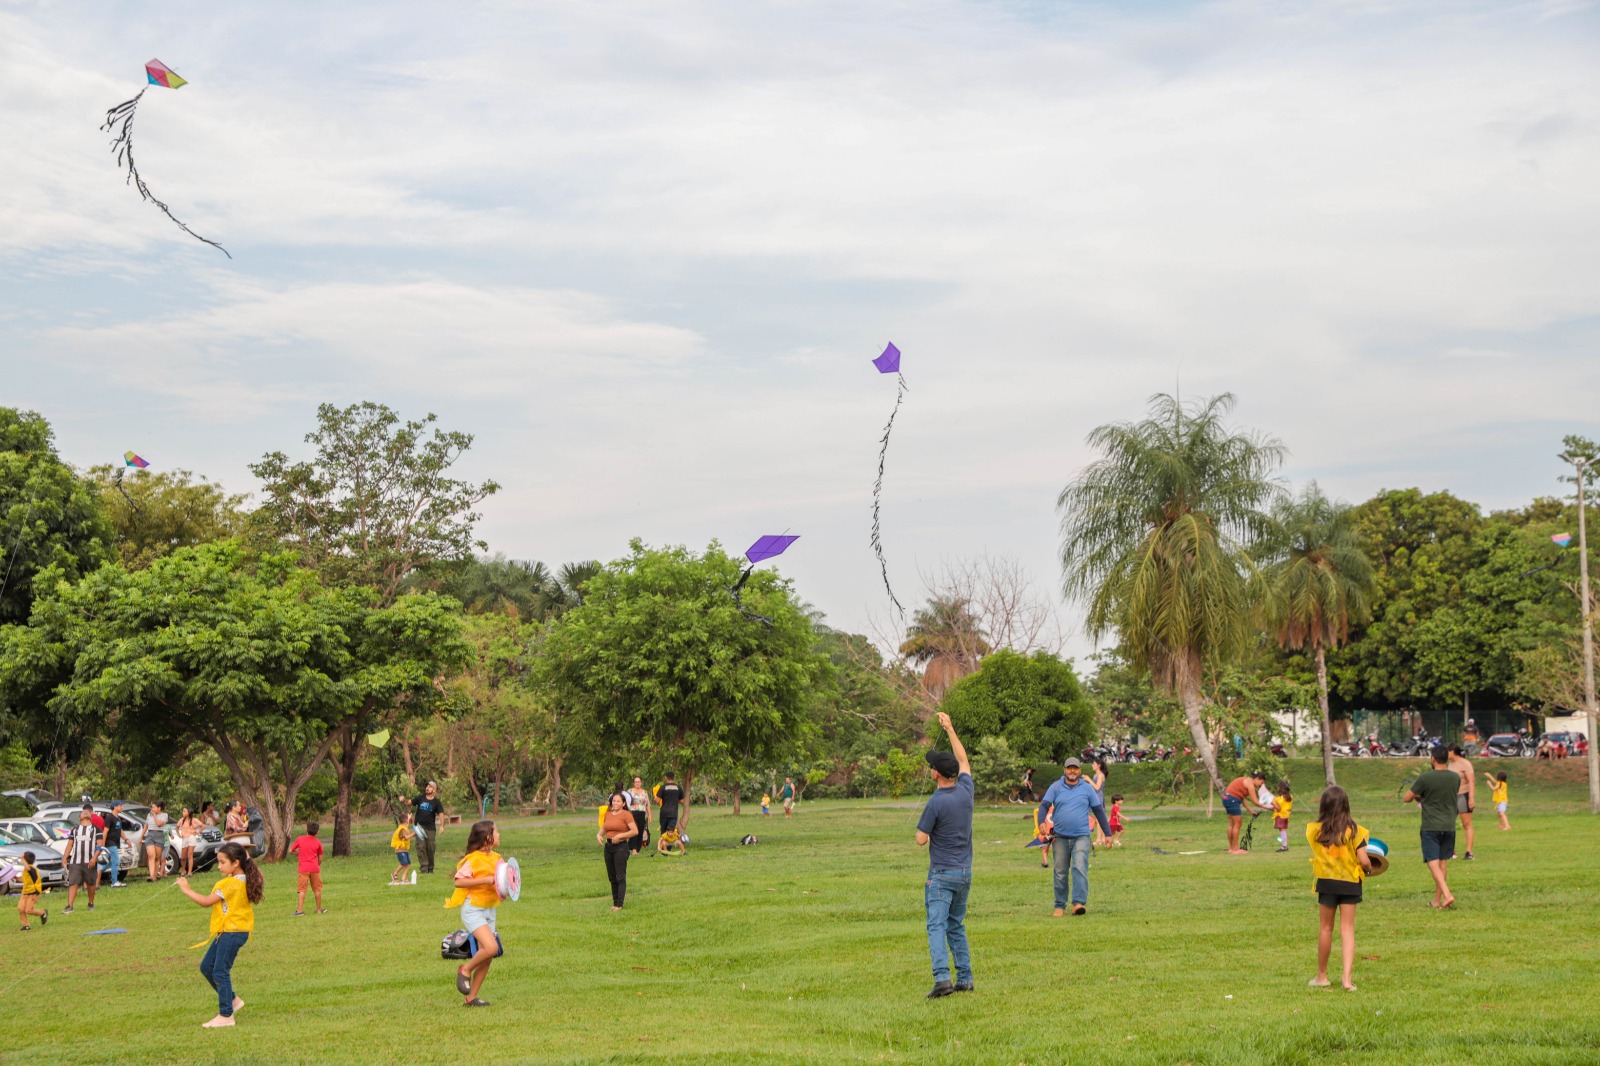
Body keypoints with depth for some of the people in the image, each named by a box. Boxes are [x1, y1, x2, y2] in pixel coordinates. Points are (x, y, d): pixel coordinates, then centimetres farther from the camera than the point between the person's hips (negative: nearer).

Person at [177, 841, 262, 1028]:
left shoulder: (231, 884, -19)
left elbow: (206, 902, -17)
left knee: (220, 972, -6)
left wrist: (186, 890, -8)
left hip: (232, 931, -10)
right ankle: (232, 1000, 25)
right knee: (206, 967, 16)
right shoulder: (243, 880, 7)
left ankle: (226, 1016, -1)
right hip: (226, 931, 10)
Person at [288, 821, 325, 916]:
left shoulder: (299, 839, -1)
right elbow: (320, 859, 9)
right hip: (315, 868, 2)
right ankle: (319, 909, 21)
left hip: (303, 868, -2)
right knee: (317, 889, 13)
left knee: (301, 890, -3)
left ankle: (300, 910, -13)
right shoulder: (318, 842, 4)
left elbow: (291, 850, 5)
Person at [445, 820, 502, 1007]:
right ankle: (465, 970, 1)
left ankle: (471, 998, 13)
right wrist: (485, 880, -24)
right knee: (491, 947, -24)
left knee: (487, 957, 5)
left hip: (489, 911, 8)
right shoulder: (473, 859, -14)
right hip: (473, 909, -8)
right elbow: (459, 881, -20)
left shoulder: (496, 858, 10)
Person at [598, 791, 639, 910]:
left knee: (620, 877, -7)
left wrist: (620, 836, -20)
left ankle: (619, 904, -6)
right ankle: (615, 902, 20)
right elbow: (603, 828, 25)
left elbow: (635, 831, -15)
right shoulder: (608, 814, 11)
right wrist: (599, 834, 3)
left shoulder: (626, 814, -8)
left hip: (621, 847, -7)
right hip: (608, 847, 7)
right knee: (611, 877, 11)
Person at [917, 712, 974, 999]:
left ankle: (942, 978, -22)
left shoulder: (936, 803, -17)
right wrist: (950, 729, 25)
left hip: (941, 873, -7)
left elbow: (921, 840, -13)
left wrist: (924, 832, 10)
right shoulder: (966, 791, 1)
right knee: (957, 926, 16)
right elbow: (963, 760, 20)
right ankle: (965, 978, 14)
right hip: (965, 873, 7)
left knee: (937, 926, -9)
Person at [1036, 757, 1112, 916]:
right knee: (1060, 873, 5)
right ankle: (1060, 906, 13)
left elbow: (1099, 811, 11)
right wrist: (1042, 822, -22)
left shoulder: (1087, 788, 6)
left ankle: (1079, 903, -24)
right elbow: (1044, 805, -2)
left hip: (1081, 837, -1)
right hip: (1060, 837, 1)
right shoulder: (1056, 787, 5)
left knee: (1080, 868, -17)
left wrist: (1107, 833, 11)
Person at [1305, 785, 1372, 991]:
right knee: (1347, 930, 3)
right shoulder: (1353, 831, -12)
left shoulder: (1315, 830, -7)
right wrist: (1368, 869, 8)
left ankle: (1322, 976, 23)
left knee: (1325, 929, 14)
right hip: (1350, 883, -1)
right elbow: (1364, 861, -13)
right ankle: (1348, 978, -8)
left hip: (1326, 882, 1)